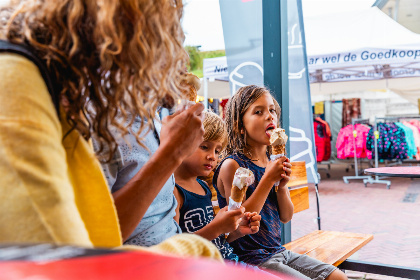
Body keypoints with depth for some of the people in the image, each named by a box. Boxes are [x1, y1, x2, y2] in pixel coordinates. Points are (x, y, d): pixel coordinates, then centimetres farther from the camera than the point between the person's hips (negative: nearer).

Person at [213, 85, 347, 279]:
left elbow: (286, 217, 10)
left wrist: (282, 186, -9)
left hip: (279, 252, 7)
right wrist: (268, 180, -21)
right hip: (252, 260, -7)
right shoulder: (232, 165, -15)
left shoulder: (274, 161, 5)